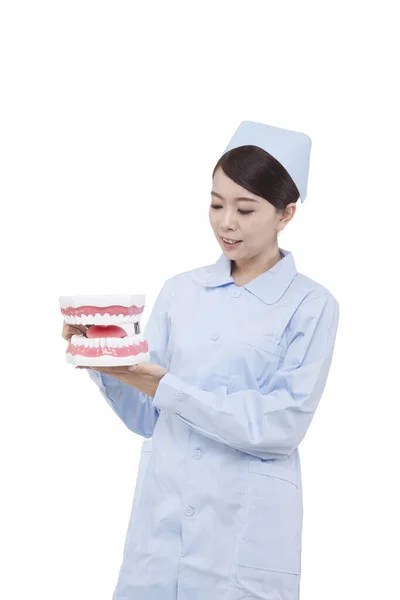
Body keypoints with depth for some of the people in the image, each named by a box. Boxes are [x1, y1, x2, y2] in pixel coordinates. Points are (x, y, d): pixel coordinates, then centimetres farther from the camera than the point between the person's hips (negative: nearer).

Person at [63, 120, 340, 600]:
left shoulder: (311, 305, -5)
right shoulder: (180, 291, 6)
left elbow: (282, 425, -13)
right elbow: (145, 418, 6)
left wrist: (166, 388, -18)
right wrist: (107, 366, -13)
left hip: (244, 531, -3)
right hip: (159, 521, 3)